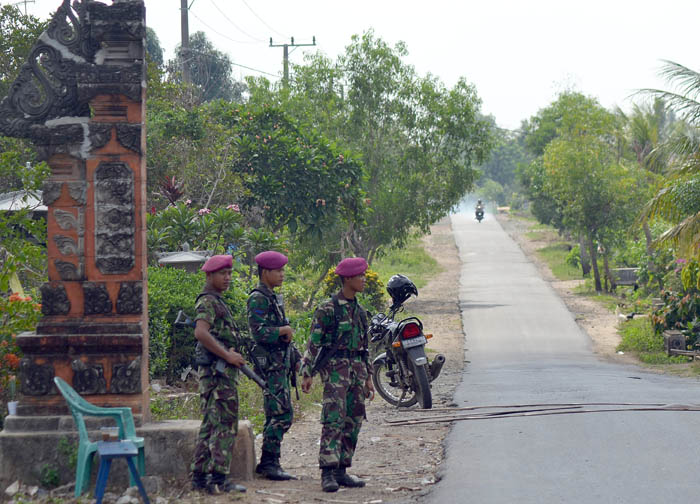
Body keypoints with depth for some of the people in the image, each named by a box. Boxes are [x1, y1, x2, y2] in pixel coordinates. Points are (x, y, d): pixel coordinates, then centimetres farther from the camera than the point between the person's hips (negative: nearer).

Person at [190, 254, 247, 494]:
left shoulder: (217, 301, 21)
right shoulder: (207, 301, -11)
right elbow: (201, 333, -26)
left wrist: (232, 354, 15)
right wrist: (227, 355, -23)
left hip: (217, 371, 10)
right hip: (218, 371, -10)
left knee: (210, 425, 11)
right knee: (225, 424, -10)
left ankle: (200, 476, 14)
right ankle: (219, 479, -11)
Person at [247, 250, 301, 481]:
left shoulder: (273, 298, 19)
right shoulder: (258, 299, -12)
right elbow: (259, 332, -23)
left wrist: (296, 359, 22)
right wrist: (284, 330, -11)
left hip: (281, 363, 10)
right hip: (270, 363, -10)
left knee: (276, 415, 11)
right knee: (282, 413, -12)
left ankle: (268, 463, 15)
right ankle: (270, 463, -10)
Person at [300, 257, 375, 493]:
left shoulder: (359, 311, 16)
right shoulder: (327, 309, -5)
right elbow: (314, 342, -6)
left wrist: (368, 377, 20)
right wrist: (308, 373, -10)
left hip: (357, 368, 7)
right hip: (335, 367, -7)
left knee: (354, 420, 6)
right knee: (334, 420, -14)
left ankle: (341, 470, 12)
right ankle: (327, 473, -17)